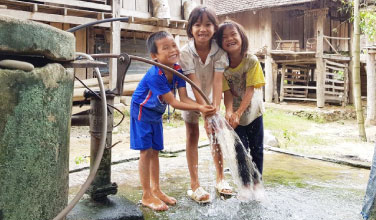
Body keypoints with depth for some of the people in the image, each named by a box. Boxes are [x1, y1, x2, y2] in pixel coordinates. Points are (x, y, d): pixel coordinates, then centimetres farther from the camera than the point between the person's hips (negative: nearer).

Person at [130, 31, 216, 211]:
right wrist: (199, 108, -35)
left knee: (155, 151, 13)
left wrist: (205, 108, -31)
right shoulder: (155, 75, -33)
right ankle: (147, 196, 8)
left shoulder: (178, 70, -12)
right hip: (141, 112, -7)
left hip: (156, 114, 7)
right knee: (146, 151, -4)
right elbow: (173, 103, -30)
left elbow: (184, 98, -15)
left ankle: (156, 190, 26)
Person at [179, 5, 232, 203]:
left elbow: (217, 82, -29)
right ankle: (194, 185, 5)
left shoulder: (219, 51, -24)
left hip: (211, 96, 2)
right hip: (191, 96, -2)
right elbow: (194, 84, -33)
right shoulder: (186, 52, -28)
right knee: (192, 136, -1)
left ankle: (220, 179, 22)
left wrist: (215, 111, -40)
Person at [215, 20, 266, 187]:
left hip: (253, 111, 0)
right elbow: (227, 92, -15)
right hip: (235, 115, 0)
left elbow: (250, 90, -21)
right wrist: (229, 112, -33)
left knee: (257, 150, 10)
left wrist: (238, 113, -29)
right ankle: (246, 185, 19)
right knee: (240, 152, 1)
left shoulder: (251, 60, -17)